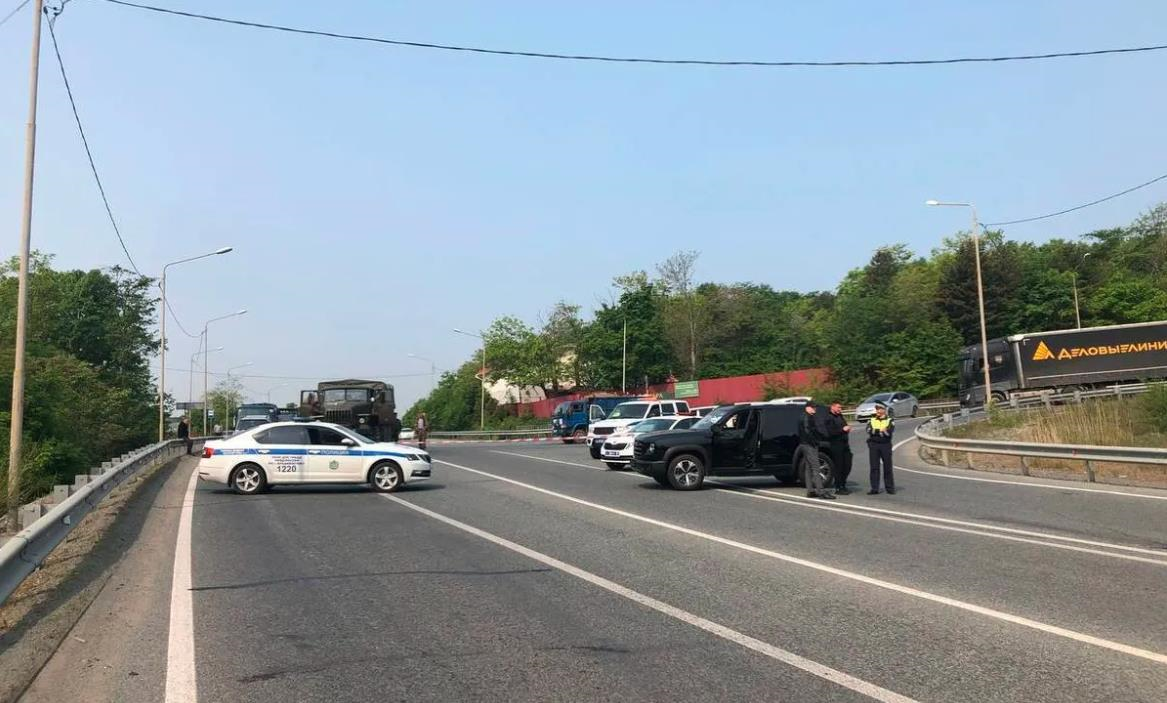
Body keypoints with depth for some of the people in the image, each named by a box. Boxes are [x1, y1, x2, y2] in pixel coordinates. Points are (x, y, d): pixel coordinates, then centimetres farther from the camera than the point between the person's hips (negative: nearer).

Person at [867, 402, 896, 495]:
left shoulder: (890, 421, 4)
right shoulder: (871, 421, 11)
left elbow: (889, 431, -14)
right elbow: (869, 431, -8)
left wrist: (875, 432, -14)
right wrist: (881, 430, -14)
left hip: (886, 445, -2)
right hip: (873, 445, 2)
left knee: (888, 468, 3)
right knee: (874, 467, 1)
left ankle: (890, 488, 12)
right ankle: (874, 488, 5)